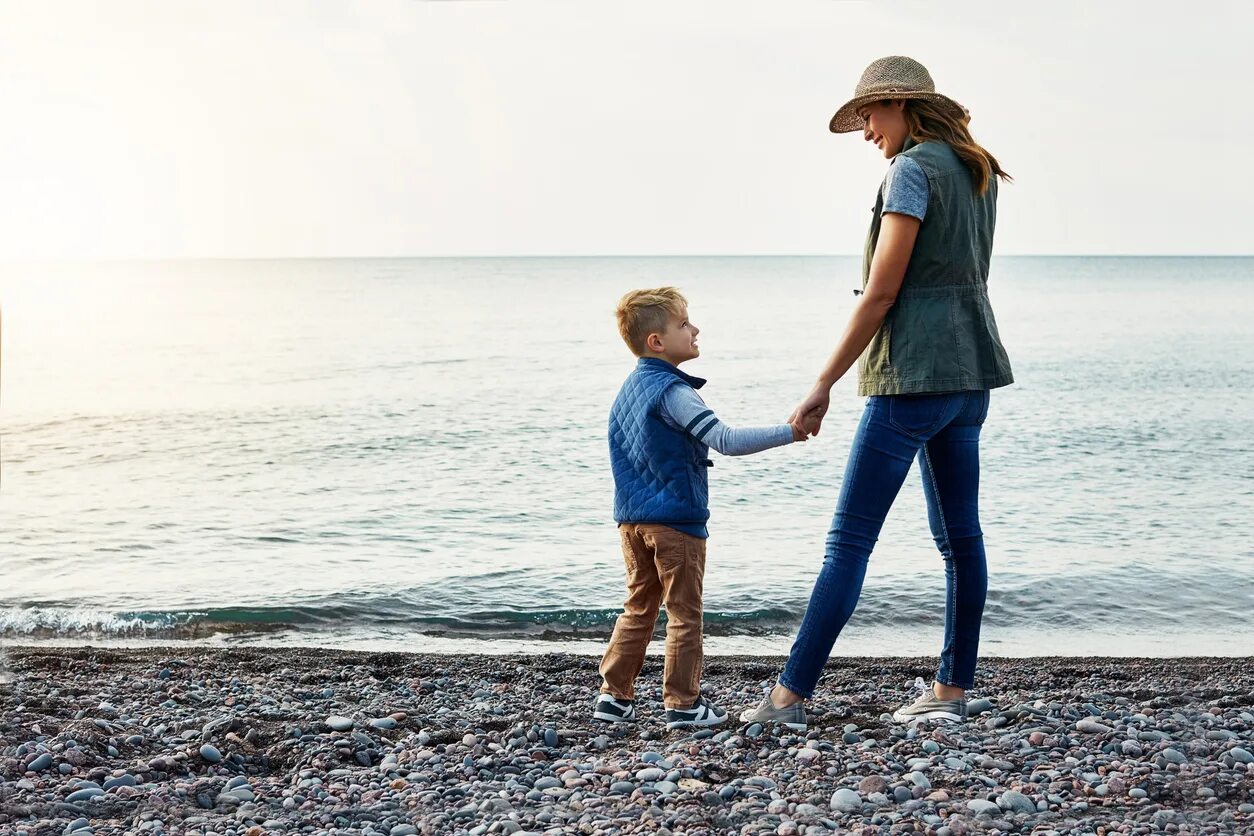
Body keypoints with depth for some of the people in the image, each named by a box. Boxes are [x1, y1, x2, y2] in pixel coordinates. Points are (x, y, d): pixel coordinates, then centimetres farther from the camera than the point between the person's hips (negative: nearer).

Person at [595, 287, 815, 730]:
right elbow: (726, 440, -24)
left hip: (632, 518, 9)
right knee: (684, 614, 2)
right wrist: (788, 432, -21)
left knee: (638, 609, 16)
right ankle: (682, 704, 7)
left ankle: (614, 696, 17)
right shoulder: (672, 391, -17)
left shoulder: (631, 387, 12)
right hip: (675, 519, -8)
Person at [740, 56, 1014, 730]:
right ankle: (951, 690, 16)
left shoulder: (911, 170, -12)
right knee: (959, 534, 11)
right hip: (970, 370, 10)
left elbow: (881, 293, -15)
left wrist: (824, 384, -11)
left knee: (849, 540, -7)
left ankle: (790, 696, -5)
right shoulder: (977, 171, 15)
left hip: (914, 374, -9)